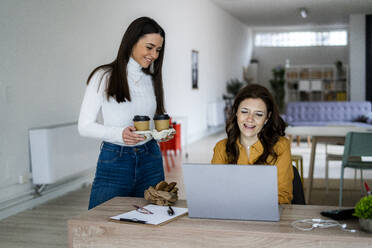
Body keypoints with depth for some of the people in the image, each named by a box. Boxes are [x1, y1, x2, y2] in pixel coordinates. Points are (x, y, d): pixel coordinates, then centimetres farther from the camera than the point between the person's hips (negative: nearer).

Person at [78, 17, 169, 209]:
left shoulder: (152, 80, 11)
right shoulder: (103, 77, -3)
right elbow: (84, 126, -7)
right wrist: (119, 134, -22)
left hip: (150, 161, 4)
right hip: (114, 162, -4)